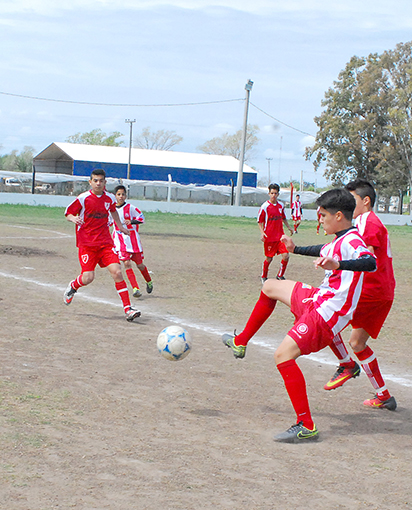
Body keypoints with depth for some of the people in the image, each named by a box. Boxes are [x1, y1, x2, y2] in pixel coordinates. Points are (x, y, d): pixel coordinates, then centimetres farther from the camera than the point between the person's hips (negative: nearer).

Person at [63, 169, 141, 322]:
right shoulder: (83, 198, -7)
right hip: (86, 243, -3)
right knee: (88, 277, -10)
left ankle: (128, 310, -12)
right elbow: (68, 213, 1)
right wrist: (74, 219, -20)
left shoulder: (110, 198, 6)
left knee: (117, 272, -12)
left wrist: (120, 226, 32)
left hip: (105, 242, 3)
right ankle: (72, 287, 28)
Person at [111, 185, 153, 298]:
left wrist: (131, 221, -20)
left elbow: (141, 218, -4)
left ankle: (149, 282, 32)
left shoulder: (130, 208, -7)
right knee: (127, 263, -14)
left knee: (139, 265, 4)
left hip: (133, 239, -2)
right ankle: (135, 288, -13)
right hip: (120, 241, 2)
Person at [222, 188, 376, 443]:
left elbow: (371, 262, -42)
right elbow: (324, 251, 34)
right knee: (270, 287, 26)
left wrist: (337, 264, -55)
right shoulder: (341, 239, 11)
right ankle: (241, 342, 39)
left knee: (283, 355, -21)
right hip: (317, 298, 11)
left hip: (327, 313, -11)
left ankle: (306, 426, -19)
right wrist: (296, 249, 43)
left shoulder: (351, 241, -20)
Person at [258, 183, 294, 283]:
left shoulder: (281, 205, 7)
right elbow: (260, 221, -2)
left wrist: (289, 228, 20)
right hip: (269, 237, -4)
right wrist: (262, 232, -14)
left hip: (280, 236, 4)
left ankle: (280, 275, 11)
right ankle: (264, 277, 28)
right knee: (269, 258, 5)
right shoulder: (265, 206, -7)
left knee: (286, 255, -8)